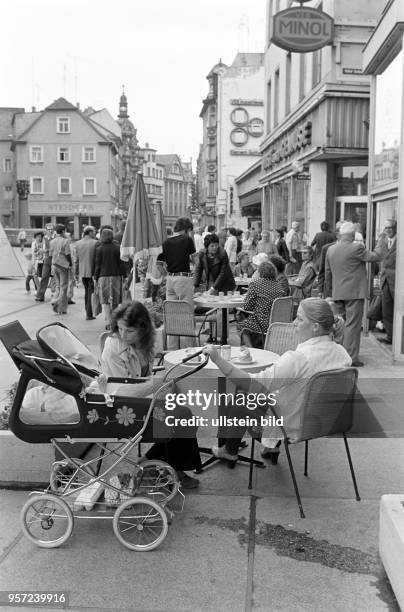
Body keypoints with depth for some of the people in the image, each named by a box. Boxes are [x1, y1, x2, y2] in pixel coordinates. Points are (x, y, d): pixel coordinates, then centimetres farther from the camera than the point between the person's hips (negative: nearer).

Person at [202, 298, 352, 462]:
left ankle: (228, 450, 38)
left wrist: (217, 359, -38)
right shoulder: (341, 351, -13)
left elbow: (253, 385, -36)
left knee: (238, 404, 15)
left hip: (292, 426, -7)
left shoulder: (298, 358, -35)